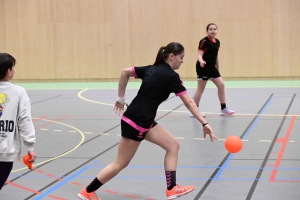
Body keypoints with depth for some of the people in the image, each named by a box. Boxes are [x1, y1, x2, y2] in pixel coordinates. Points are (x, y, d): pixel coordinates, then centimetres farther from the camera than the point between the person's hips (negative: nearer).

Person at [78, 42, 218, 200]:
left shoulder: (152, 69, 10)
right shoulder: (171, 76, -12)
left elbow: (125, 72, 13)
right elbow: (189, 103, -14)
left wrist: (121, 99, 17)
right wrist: (204, 124, -12)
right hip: (136, 121, -9)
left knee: (173, 146, 7)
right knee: (120, 163, 4)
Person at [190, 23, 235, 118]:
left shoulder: (217, 42, 9)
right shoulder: (204, 41, -14)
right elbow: (199, 54, -21)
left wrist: (218, 68, 22)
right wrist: (201, 61, -41)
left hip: (212, 68, 8)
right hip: (203, 67, -8)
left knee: (221, 85, 4)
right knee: (200, 89, -1)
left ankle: (224, 108, 15)